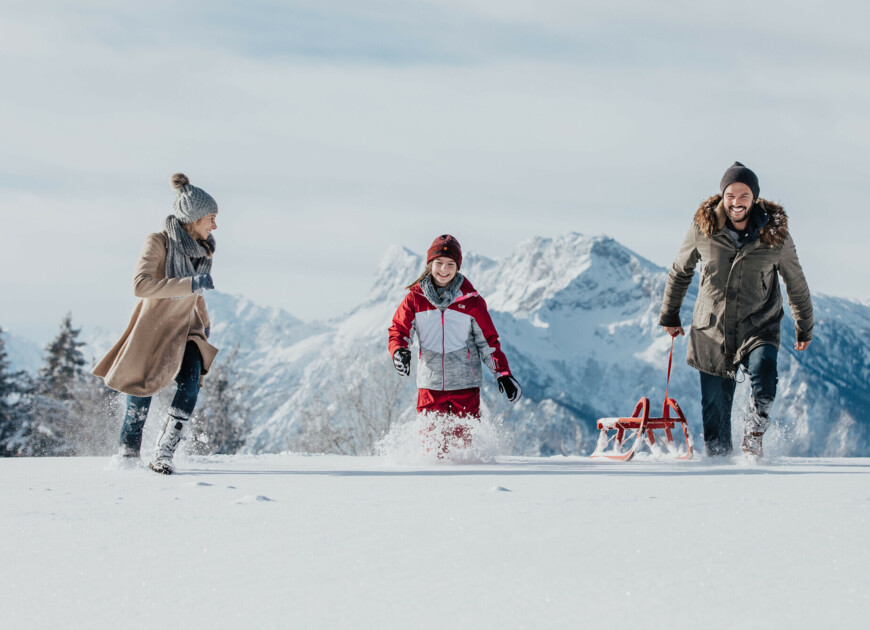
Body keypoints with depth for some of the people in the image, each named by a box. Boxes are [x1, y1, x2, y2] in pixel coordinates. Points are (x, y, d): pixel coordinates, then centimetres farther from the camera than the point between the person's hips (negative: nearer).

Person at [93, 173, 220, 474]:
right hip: (153, 328, -4)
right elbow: (141, 285, -33)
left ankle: (164, 453, -16)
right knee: (142, 392, 4)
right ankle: (128, 453, 26)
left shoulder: (202, 249, 2)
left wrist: (205, 323, 27)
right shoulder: (158, 243, -18)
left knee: (190, 385, -20)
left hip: (186, 329, 4)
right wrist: (191, 284, -38)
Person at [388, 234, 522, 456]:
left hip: (465, 384, -1)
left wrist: (503, 373, -1)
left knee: (465, 441, -4)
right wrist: (399, 351, -18)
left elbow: (488, 340, 6)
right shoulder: (416, 298, 2)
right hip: (430, 385, 1)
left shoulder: (470, 300, 0)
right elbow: (399, 330, 5)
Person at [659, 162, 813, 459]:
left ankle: (754, 437, -1)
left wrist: (805, 329, 16)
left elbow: (796, 283, 8)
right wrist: (669, 315, 20)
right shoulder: (703, 228, -6)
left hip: (759, 328, -1)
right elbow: (680, 272, 12)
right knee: (715, 407, 3)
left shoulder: (775, 234, -7)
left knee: (763, 385, -27)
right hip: (712, 330, 1)